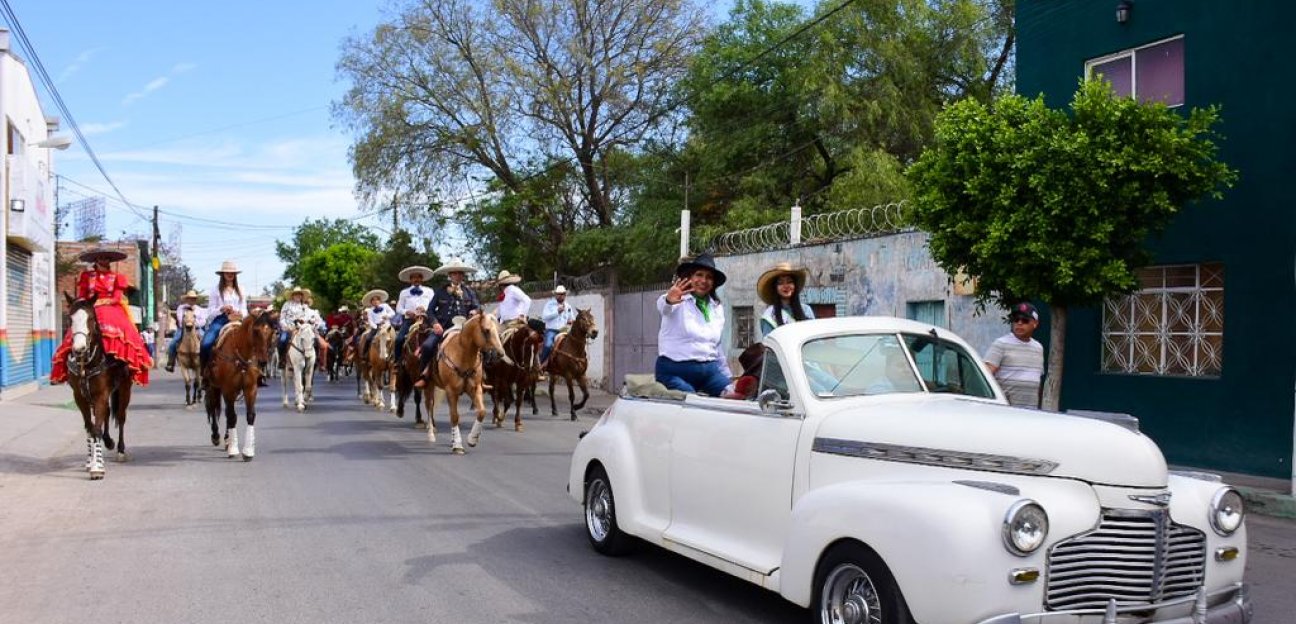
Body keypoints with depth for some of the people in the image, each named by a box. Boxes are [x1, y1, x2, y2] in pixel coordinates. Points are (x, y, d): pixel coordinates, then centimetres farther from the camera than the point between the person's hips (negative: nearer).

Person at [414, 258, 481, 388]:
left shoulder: (469, 292, 13)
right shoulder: (441, 291, 9)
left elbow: (477, 307, 13)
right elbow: (431, 309, 9)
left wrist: (475, 311, -11)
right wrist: (435, 322, -9)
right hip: (443, 327, -1)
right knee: (427, 346, -27)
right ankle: (423, 375, -7)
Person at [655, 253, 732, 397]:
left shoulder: (717, 308, 15)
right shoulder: (679, 300, -5)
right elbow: (662, 306, -30)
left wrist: (728, 377, 22)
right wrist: (668, 301, -54)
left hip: (709, 370, 5)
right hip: (675, 370, -5)